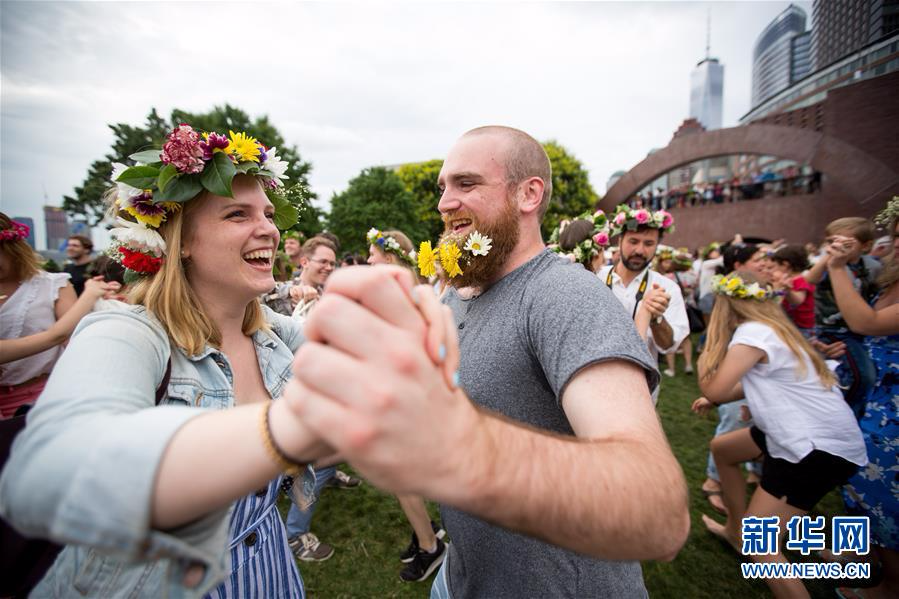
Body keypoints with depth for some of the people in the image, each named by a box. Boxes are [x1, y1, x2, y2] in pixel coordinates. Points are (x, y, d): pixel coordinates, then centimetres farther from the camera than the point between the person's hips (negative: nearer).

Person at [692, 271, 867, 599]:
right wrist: (713, 400, 10)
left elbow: (714, 390, -17)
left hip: (820, 447, -10)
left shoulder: (752, 332, -20)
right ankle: (735, 528, 37)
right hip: (813, 434, 10)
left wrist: (707, 353, -3)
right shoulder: (769, 327, 9)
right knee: (721, 448, 24)